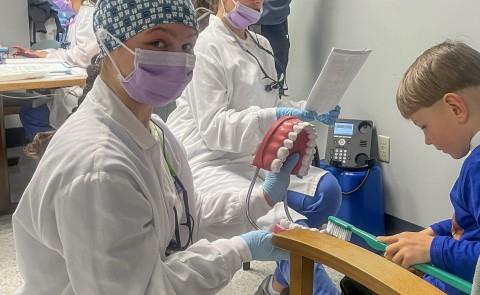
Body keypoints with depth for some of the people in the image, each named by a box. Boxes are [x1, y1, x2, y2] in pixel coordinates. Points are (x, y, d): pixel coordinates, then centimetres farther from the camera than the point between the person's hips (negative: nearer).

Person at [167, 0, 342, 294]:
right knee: (289, 228, -27)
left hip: (252, 157, 8)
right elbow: (212, 127, -17)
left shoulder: (262, 45, 13)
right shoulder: (205, 47, -11)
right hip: (209, 163, -8)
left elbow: (273, 104, 18)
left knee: (325, 188, -12)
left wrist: (312, 110, -2)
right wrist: (272, 116, -29)